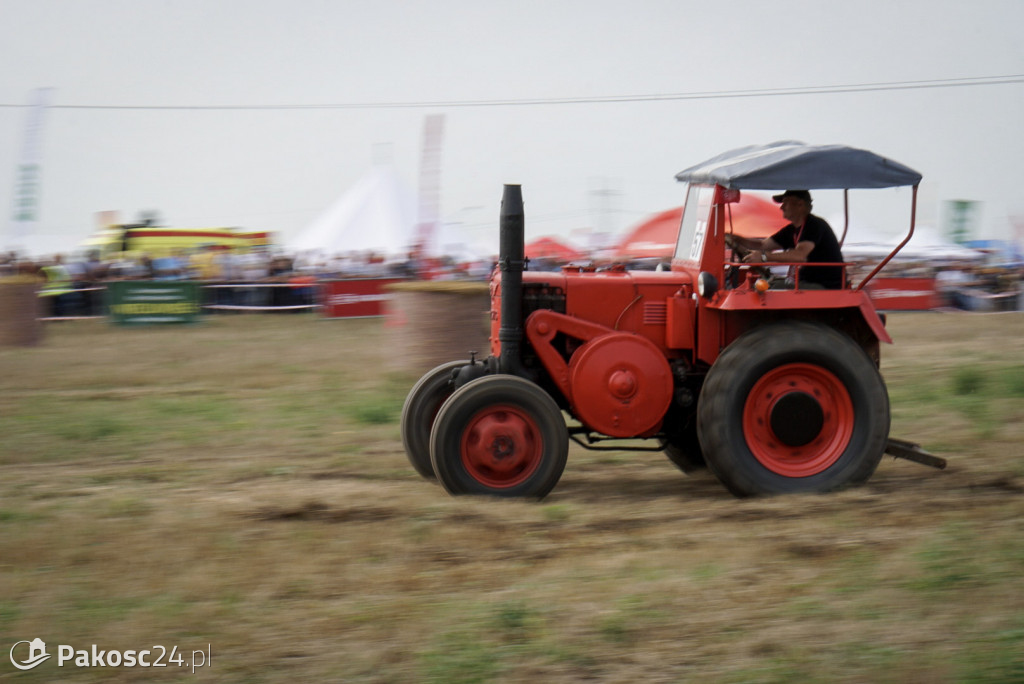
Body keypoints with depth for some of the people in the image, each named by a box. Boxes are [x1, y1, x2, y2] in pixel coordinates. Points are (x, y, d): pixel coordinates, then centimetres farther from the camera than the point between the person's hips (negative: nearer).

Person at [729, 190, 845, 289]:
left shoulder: (816, 225, -15)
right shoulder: (792, 230, 15)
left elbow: (800, 255, -30)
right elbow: (762, 245, 19)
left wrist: (764, 257, -33)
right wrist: (735, 239, 2)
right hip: (807, 283, 9)